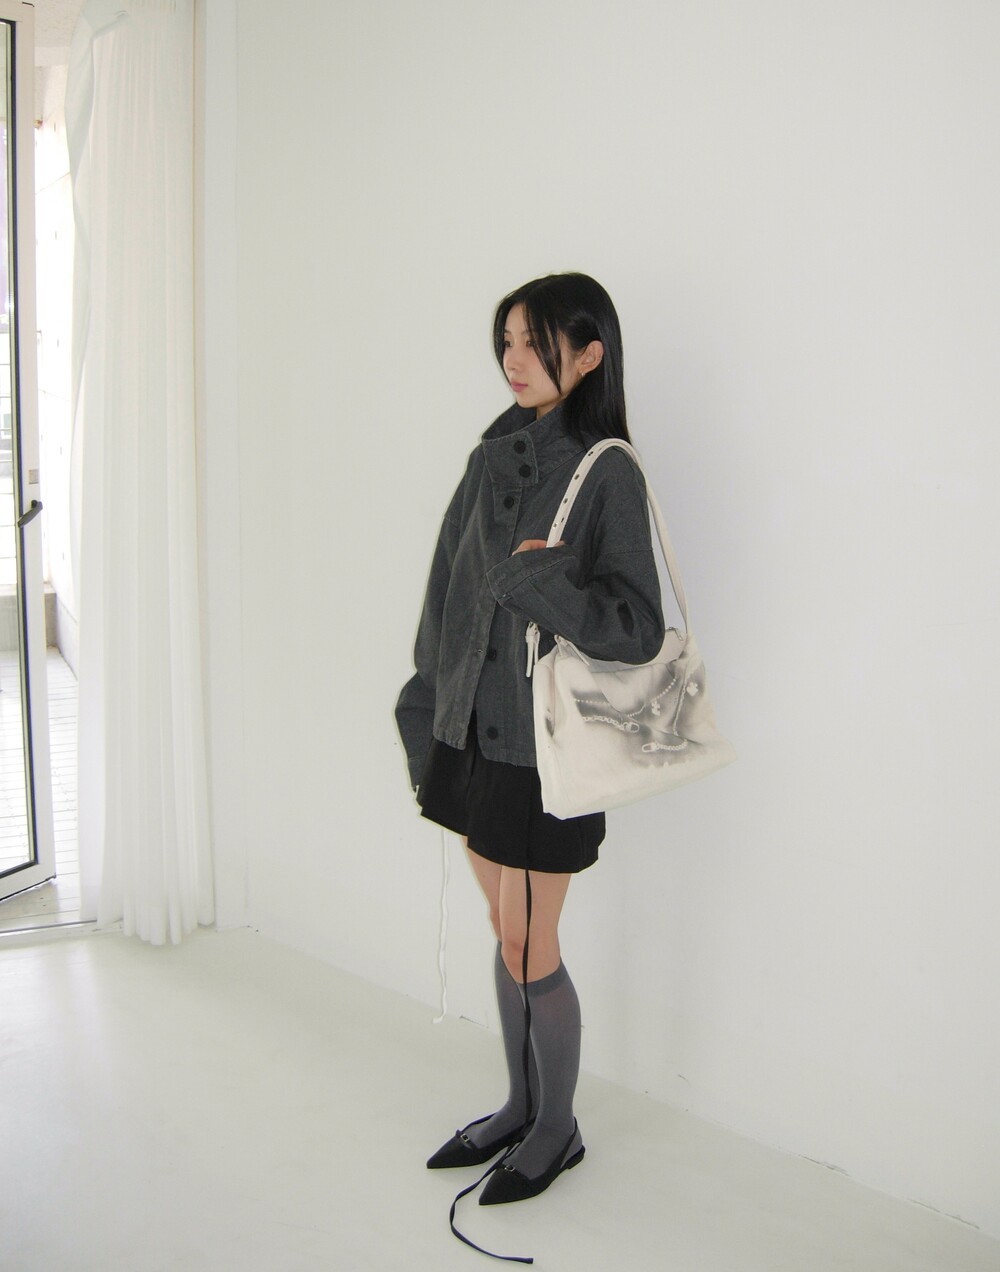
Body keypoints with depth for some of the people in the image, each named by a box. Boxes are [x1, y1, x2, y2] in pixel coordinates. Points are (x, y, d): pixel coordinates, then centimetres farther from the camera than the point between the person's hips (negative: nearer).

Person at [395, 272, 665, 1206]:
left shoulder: (605, 473, -13)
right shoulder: (492, 457, 7)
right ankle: (521, 1106, 36)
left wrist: (539, 579, -26)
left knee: (529, 947, 4)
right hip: (474, 732, 7)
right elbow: (447, 597, 11)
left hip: (544, 745, -6)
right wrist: (425, 719, 12)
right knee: (506, 934, 18)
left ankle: (559, 1130, 27)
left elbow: (637, 630, -16)